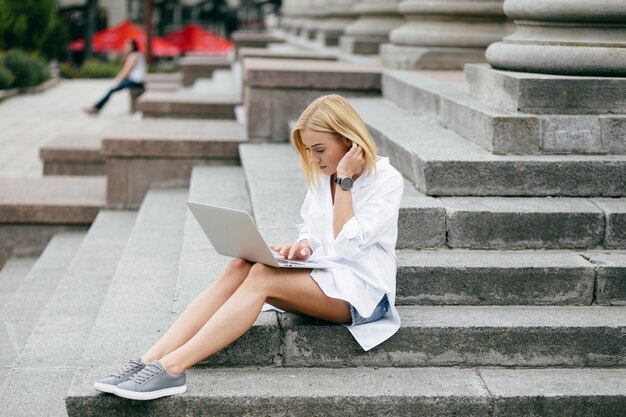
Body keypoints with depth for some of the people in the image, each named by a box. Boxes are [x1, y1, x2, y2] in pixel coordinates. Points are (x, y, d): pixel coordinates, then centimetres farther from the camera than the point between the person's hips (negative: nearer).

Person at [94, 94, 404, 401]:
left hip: (362, 291, -6)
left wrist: (344, 180, -18)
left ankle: (172, 368, -40)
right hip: (320, 277, 6)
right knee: (239, 268, -23)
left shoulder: (386, 180, -11)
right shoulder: (320, 175, 11)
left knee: (262, 276, -31)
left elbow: (347, 247, -21)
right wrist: (302, 248, -5)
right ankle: (150, 361, -35)